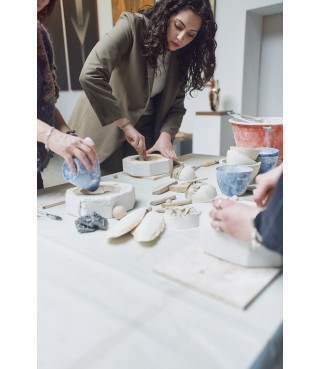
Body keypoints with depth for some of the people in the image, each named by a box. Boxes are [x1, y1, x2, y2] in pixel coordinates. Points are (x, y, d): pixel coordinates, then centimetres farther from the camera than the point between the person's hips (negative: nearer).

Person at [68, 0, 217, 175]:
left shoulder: (181, 54, 1)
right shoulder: (132, 26, -17)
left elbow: (176, 105, 3)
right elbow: (90, 75, -29)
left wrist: (165, 134, -17)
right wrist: (125, 124, -30)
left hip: (145, 128, 5)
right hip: (104, 128, -4)